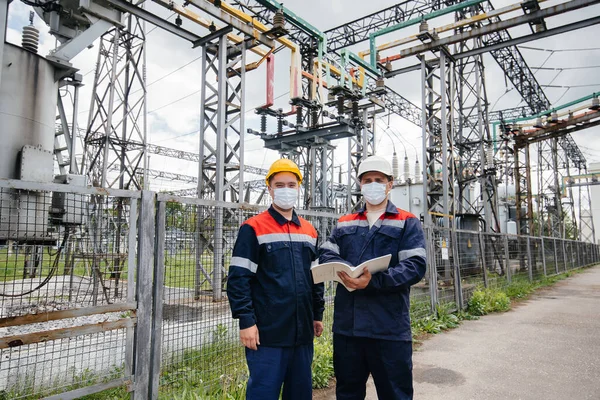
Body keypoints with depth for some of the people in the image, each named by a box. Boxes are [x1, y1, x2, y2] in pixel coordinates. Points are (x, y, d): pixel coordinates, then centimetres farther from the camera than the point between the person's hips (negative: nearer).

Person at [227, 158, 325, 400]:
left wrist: (318, 314, 15)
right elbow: (238, 279, -10)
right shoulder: (254, 229, -6)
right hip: (268, 333, -5)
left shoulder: (309, 231, 11)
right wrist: (246, 321, -14)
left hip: (302, 332, 6)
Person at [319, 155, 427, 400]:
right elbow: (325, 254, 3)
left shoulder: (407, 223, 3)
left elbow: (415, 266, -10)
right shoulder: (344, 224, 14)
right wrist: (345, 272, -18)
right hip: (346, 325, 4)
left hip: (389, 327, -3)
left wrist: (373, 281, -24)